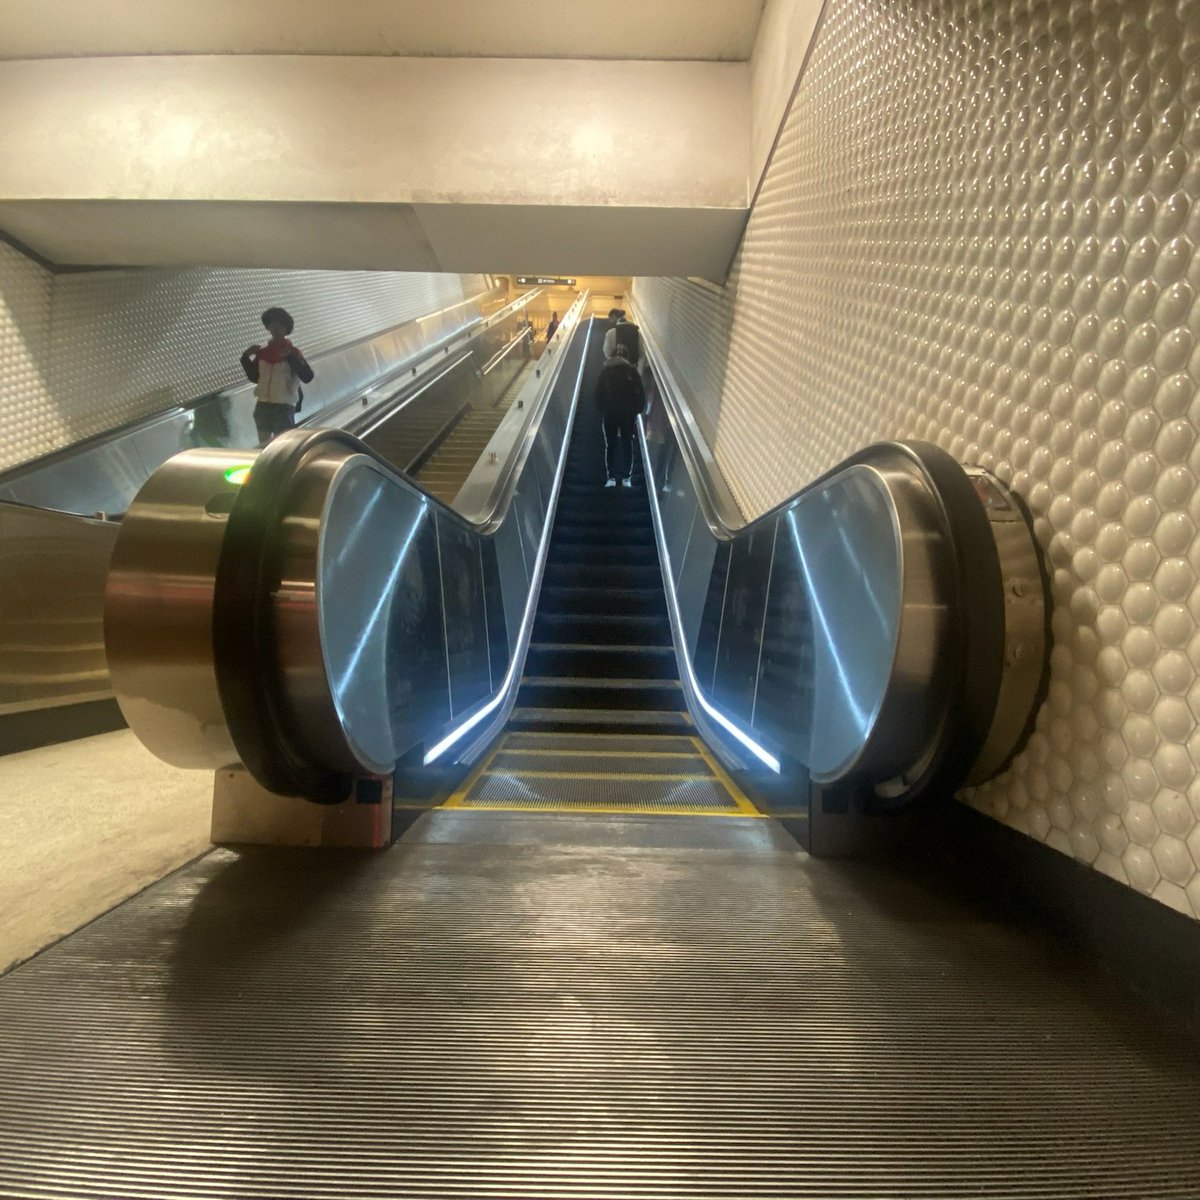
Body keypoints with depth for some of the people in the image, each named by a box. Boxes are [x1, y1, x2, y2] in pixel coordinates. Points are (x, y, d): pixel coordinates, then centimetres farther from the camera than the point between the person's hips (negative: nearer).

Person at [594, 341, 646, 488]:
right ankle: (626, 478, 7)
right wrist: (636, 411, 7)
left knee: (610, 445, 8)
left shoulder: (605, 370, 3)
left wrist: (602, 411, 10)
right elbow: (640, 393, -3)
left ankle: (611, 478, 5)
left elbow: (598, 393, 1)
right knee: (627, 445, 8)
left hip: (609, 413, 0)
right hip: (628, 413, 0)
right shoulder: (631, 370, 0)